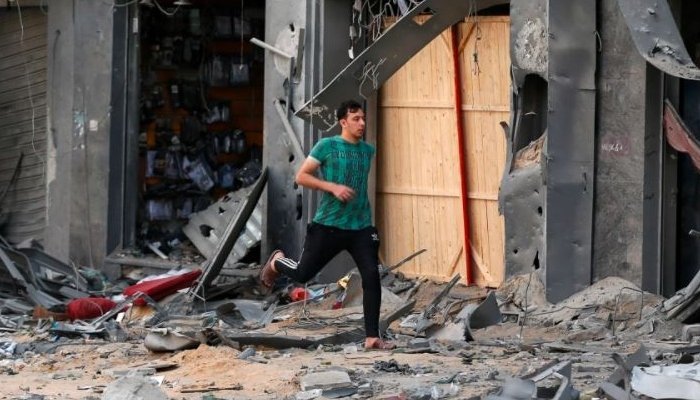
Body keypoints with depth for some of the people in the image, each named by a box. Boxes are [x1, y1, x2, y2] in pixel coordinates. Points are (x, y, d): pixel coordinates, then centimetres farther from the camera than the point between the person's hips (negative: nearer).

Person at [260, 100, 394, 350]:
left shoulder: (368, 151, 9)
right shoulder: (327, 146, -6)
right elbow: (301, 176, -7)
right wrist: (332, 187, -17)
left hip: (361, 227, 3)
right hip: (328, 225, -3)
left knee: (372, 277, -12)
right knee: (302, 274, 7)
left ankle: (372, 337, -6)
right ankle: (277, 262, 43)